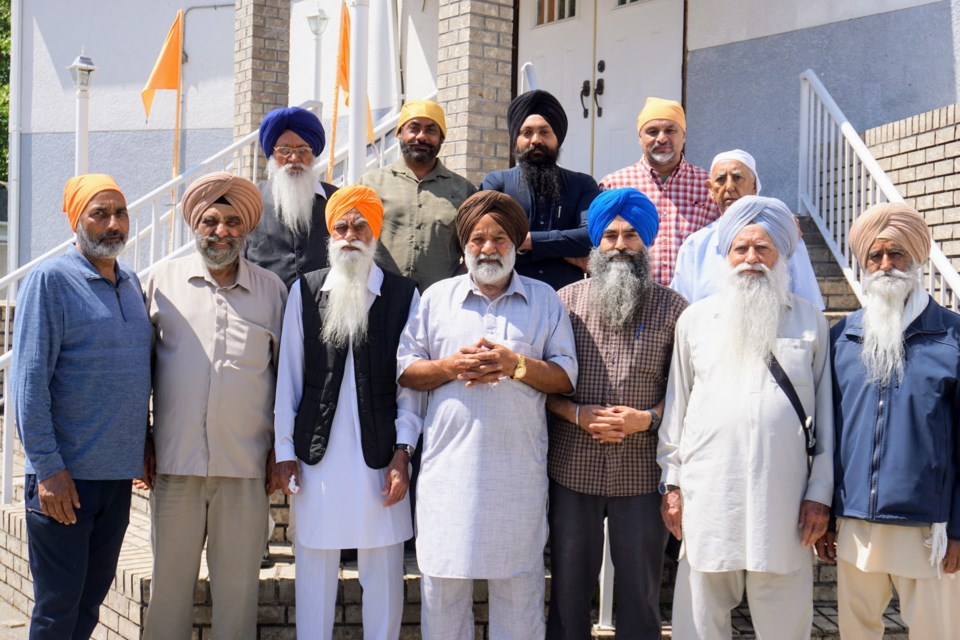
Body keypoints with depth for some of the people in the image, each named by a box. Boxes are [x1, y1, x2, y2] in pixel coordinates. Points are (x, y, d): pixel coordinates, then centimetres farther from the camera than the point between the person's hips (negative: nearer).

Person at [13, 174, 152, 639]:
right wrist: (48, 468, -17)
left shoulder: (132, 283, 11)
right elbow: (29, 380, -14)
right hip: (64, 476, -6)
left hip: (119, 473, 6)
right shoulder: (50, 280, -10)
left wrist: (145, 448, 14)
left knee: (92, 599, 14)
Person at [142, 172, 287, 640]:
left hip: (246, 463, 0)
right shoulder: (163, 280, 6)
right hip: (174, 460, 0)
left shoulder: (272, 290, 8)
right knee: (169, 579, 6)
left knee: (239, 583, 5)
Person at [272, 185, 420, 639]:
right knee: (315, 569, 9)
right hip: (316, 454, 1)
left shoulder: (403, 295, 2)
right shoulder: (304, 290, 5)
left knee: (383, 574, 6)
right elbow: (288, 375, 6)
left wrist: (402, 453, -4)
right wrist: (283, 451, 4)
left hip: (379, 457, -1)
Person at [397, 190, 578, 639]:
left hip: (518, 466, 0)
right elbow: (405, 370, 7)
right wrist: (452, 366, -10)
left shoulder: (544, 299, 10)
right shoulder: (436, 297, 11)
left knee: (519, 585, 6)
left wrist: (516, 364, -12)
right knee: (443, 582, 6)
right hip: (450, 464, 1)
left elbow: (566, 377, 4)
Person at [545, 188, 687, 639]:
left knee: (640, 592, 9)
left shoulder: (671, 307, 2)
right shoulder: (566, 301, 3)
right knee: (568, 589, 11)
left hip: (642, 474, -1)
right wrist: (578, 414, -12)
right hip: (572, 471, 1)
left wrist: (648, 417, -14)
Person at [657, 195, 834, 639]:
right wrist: (671, 484, 8)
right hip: (707, 496, 1)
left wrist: (820, 492, 3)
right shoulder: (696, 319, 11)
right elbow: (676, 406, 12)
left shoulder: (810, 322, 8)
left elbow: (825, 414, 8)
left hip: (783, 498, -1)